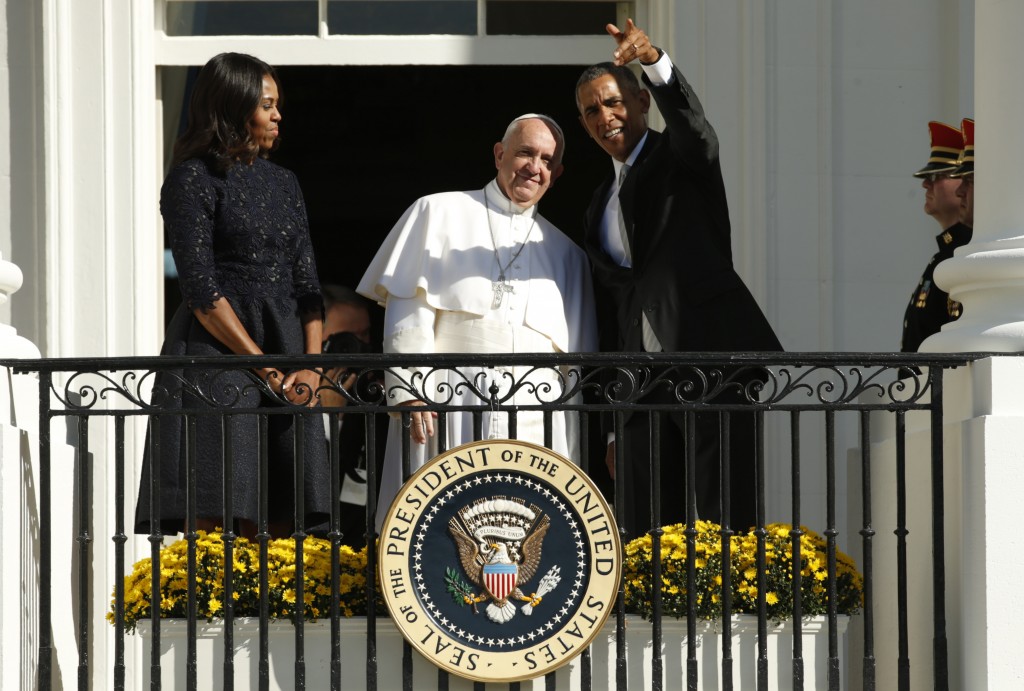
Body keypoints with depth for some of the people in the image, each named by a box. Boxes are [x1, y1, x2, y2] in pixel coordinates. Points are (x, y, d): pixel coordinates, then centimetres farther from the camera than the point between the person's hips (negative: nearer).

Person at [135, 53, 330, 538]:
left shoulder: (283, 183, 18)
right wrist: (265, 368, -12)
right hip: (217, 352, -6)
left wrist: (311, 367, -3)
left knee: (278, 525, -1)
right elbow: (201, 290, -10)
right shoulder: (194, 180, -2)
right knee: (217, 523, -13)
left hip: (287, 352, 6)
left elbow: (307, 284, 13)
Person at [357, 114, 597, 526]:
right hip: (449, 404, -3)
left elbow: (579, 354, 20)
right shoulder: (440, 213, 11)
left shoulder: (564, 252, 20)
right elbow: (408, 308, 2)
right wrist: (410, 392, -10)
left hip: (537, 416, 3)